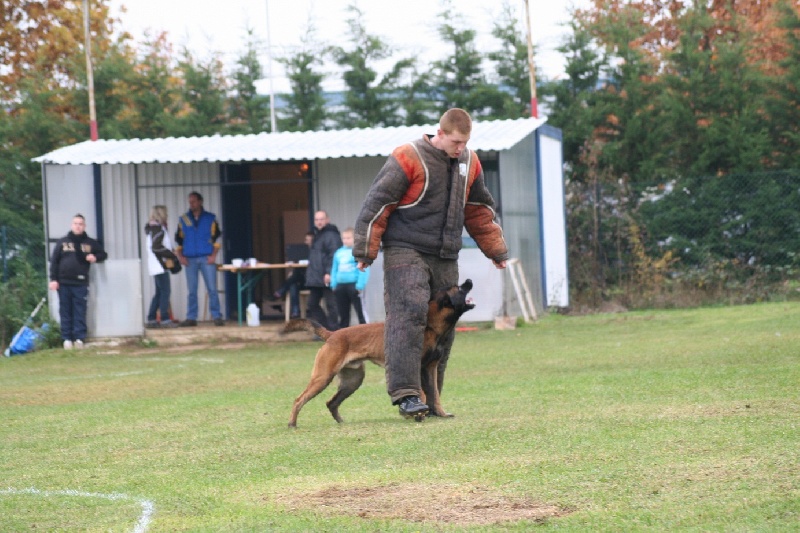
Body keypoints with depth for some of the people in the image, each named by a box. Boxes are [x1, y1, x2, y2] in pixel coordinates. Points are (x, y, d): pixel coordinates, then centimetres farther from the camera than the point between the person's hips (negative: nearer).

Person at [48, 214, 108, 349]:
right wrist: (53, 279, -4)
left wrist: (95, 258, -6)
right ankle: (67, 339, 6)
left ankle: (79, 338, -1)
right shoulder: (62, 242, 7)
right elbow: (54, 261, 5)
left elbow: (103, 254, 18)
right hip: (64, 283, 0)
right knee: (65, 313, 3)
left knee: (80, 313, -2)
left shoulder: (90, 243, 9)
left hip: (81, 283, 0)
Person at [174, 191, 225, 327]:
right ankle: (191, 318, 5)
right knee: (191, 290, 2)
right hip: (190, 259, 2)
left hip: (207, 258, -2)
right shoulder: (183, 219, 11)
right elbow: (178, 240, 13)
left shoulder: (210, 218, 7)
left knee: (212, 289, -6)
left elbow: (216, 237, 4)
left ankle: (217, 317, -3)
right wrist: (180, 256, 0)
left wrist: (213, 255, -6)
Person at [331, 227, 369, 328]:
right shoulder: (338, 252, 13)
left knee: (360, 312, -5)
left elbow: (363, 270, -12)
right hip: (340, 286, 6)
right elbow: (334, 269, 18)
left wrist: (360, 285, -18)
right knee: (343, 314, 12)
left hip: (354, 285, -6)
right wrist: (333, 284, 10)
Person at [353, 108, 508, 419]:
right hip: (405, 251, -7)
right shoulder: (408, 158, -10)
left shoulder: (469, 163, 11)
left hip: (446, 258, 7)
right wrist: (365, 251, -11)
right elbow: (377, 203, -10)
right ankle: (405, 393, -24)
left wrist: (496, 250, 25)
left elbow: (479, 210, 24)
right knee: (409, 314, -20)